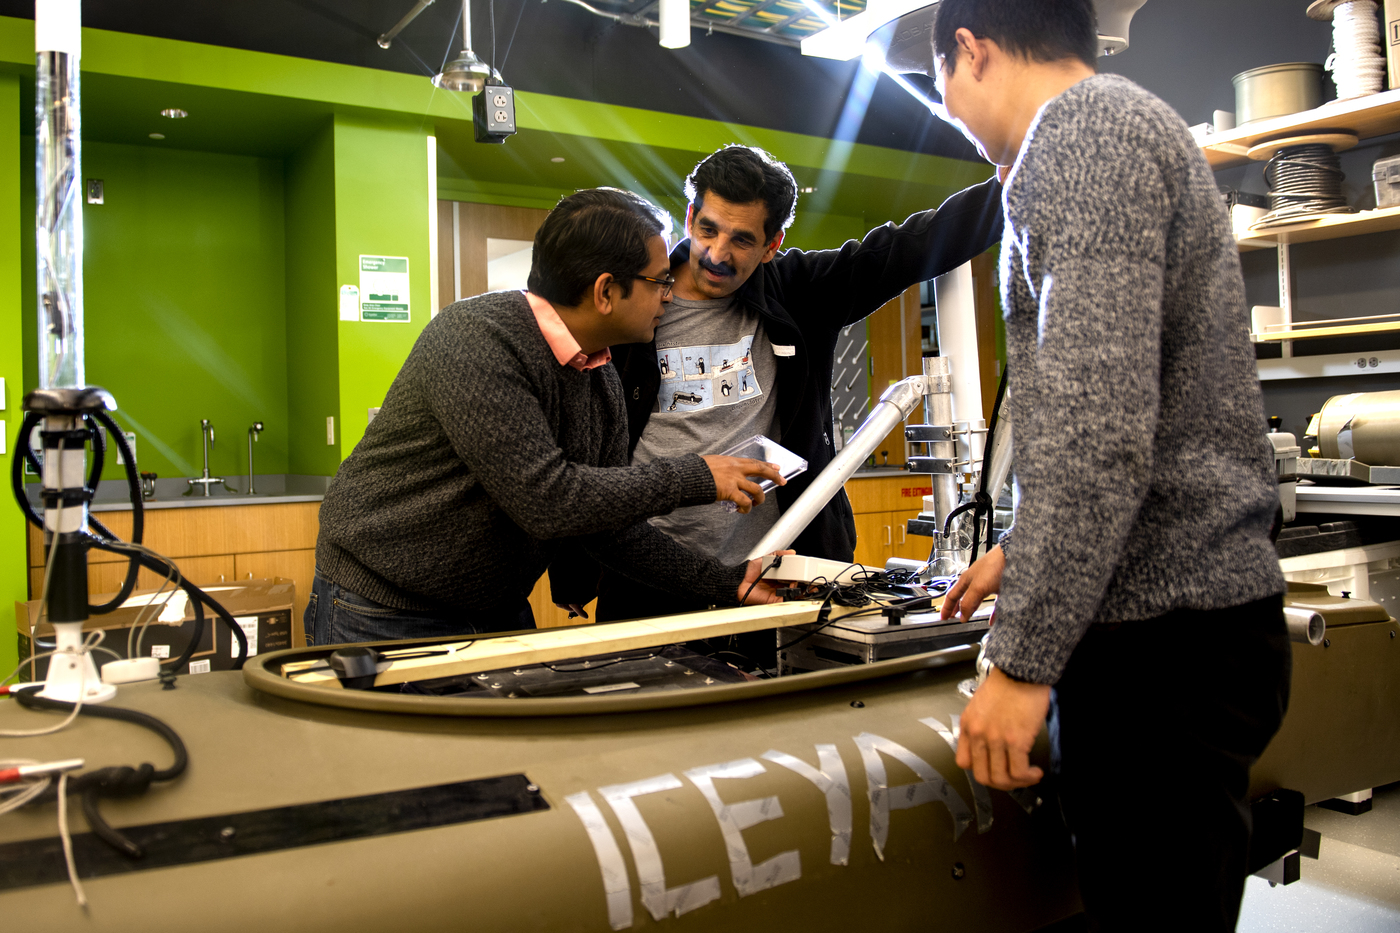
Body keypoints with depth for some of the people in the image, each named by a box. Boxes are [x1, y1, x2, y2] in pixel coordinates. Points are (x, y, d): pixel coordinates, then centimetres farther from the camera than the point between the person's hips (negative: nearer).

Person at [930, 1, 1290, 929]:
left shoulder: (1080, 129, -12)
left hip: (1165, 636, -10)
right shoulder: (1131, 125, 21)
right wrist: (1026, 555, 30)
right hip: (1199, 604, 10)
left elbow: (1099, 424, -24)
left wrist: (1024, 657, -20)